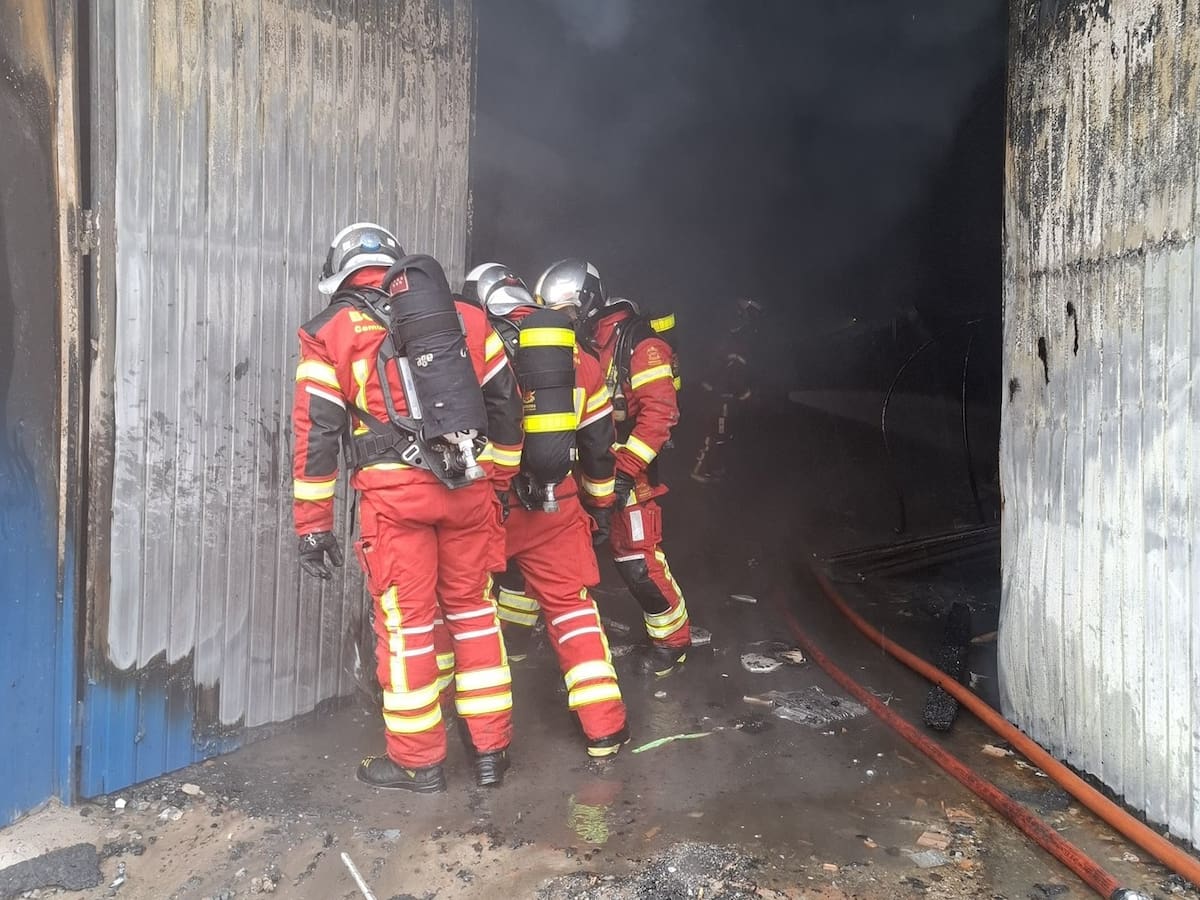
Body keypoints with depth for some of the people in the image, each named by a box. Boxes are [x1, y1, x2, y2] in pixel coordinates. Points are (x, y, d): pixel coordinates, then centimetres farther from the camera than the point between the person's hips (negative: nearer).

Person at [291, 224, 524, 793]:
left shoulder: (330, 332, 7)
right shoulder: (465, 318, 15)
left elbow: (316, 432, 3)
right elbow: (504, 403, 15)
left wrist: (313, 525, 7)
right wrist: (498, 481, 24)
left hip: (394, 491, -3)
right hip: (468, 485, 3)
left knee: (407, 623, 8)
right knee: (474, 611, 16)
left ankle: (417, 762, 21)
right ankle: (491, 749, 25)